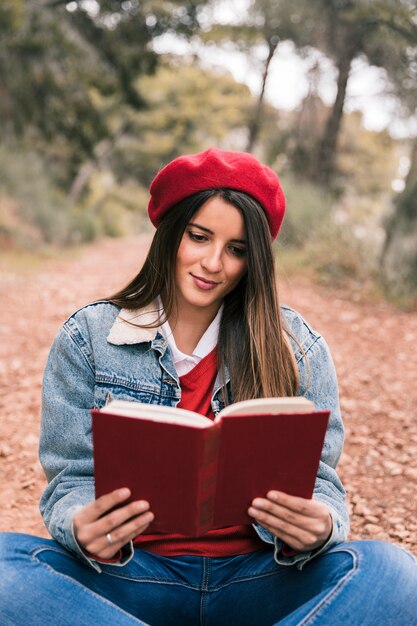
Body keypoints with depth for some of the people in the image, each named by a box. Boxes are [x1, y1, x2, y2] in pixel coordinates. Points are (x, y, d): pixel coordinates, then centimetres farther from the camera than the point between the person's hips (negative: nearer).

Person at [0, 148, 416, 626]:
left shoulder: (297, 348, 2)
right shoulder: (88, 339, 1)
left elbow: (319, 482, 1)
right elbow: (72, 482, -1)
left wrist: (318, 528, -24)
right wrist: (83, 529, -25)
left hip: (256, 578, 1)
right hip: (134, 573, 0)